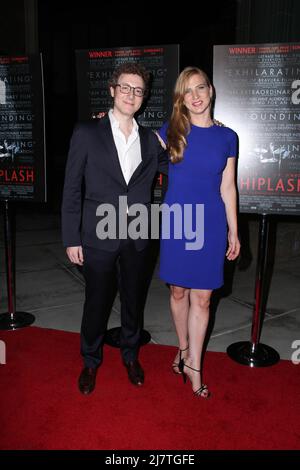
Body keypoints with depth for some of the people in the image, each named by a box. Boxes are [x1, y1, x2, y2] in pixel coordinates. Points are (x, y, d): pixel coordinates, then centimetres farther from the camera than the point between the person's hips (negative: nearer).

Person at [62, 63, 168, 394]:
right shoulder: (87, 134, -3)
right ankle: (91, 361, 36)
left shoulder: (149, 140, 6)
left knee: (134, 301, 16)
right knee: (97, 303, 11)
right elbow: (72, 189, -4)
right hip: (98, 238, -3)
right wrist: (71, 239, -7)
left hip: (136, 239, 3)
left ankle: (130, 355, 41)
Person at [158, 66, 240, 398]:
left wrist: (233, 231, 6)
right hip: (176, 221, 0)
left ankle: (193, 365, 18)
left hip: (210, 224, 0)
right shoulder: (171, 131, 1)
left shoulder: (227, 137, 3)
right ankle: (183, 349, 34)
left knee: (202, 297, 4)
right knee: (178, 291, 11)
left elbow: (227, 188, 6)